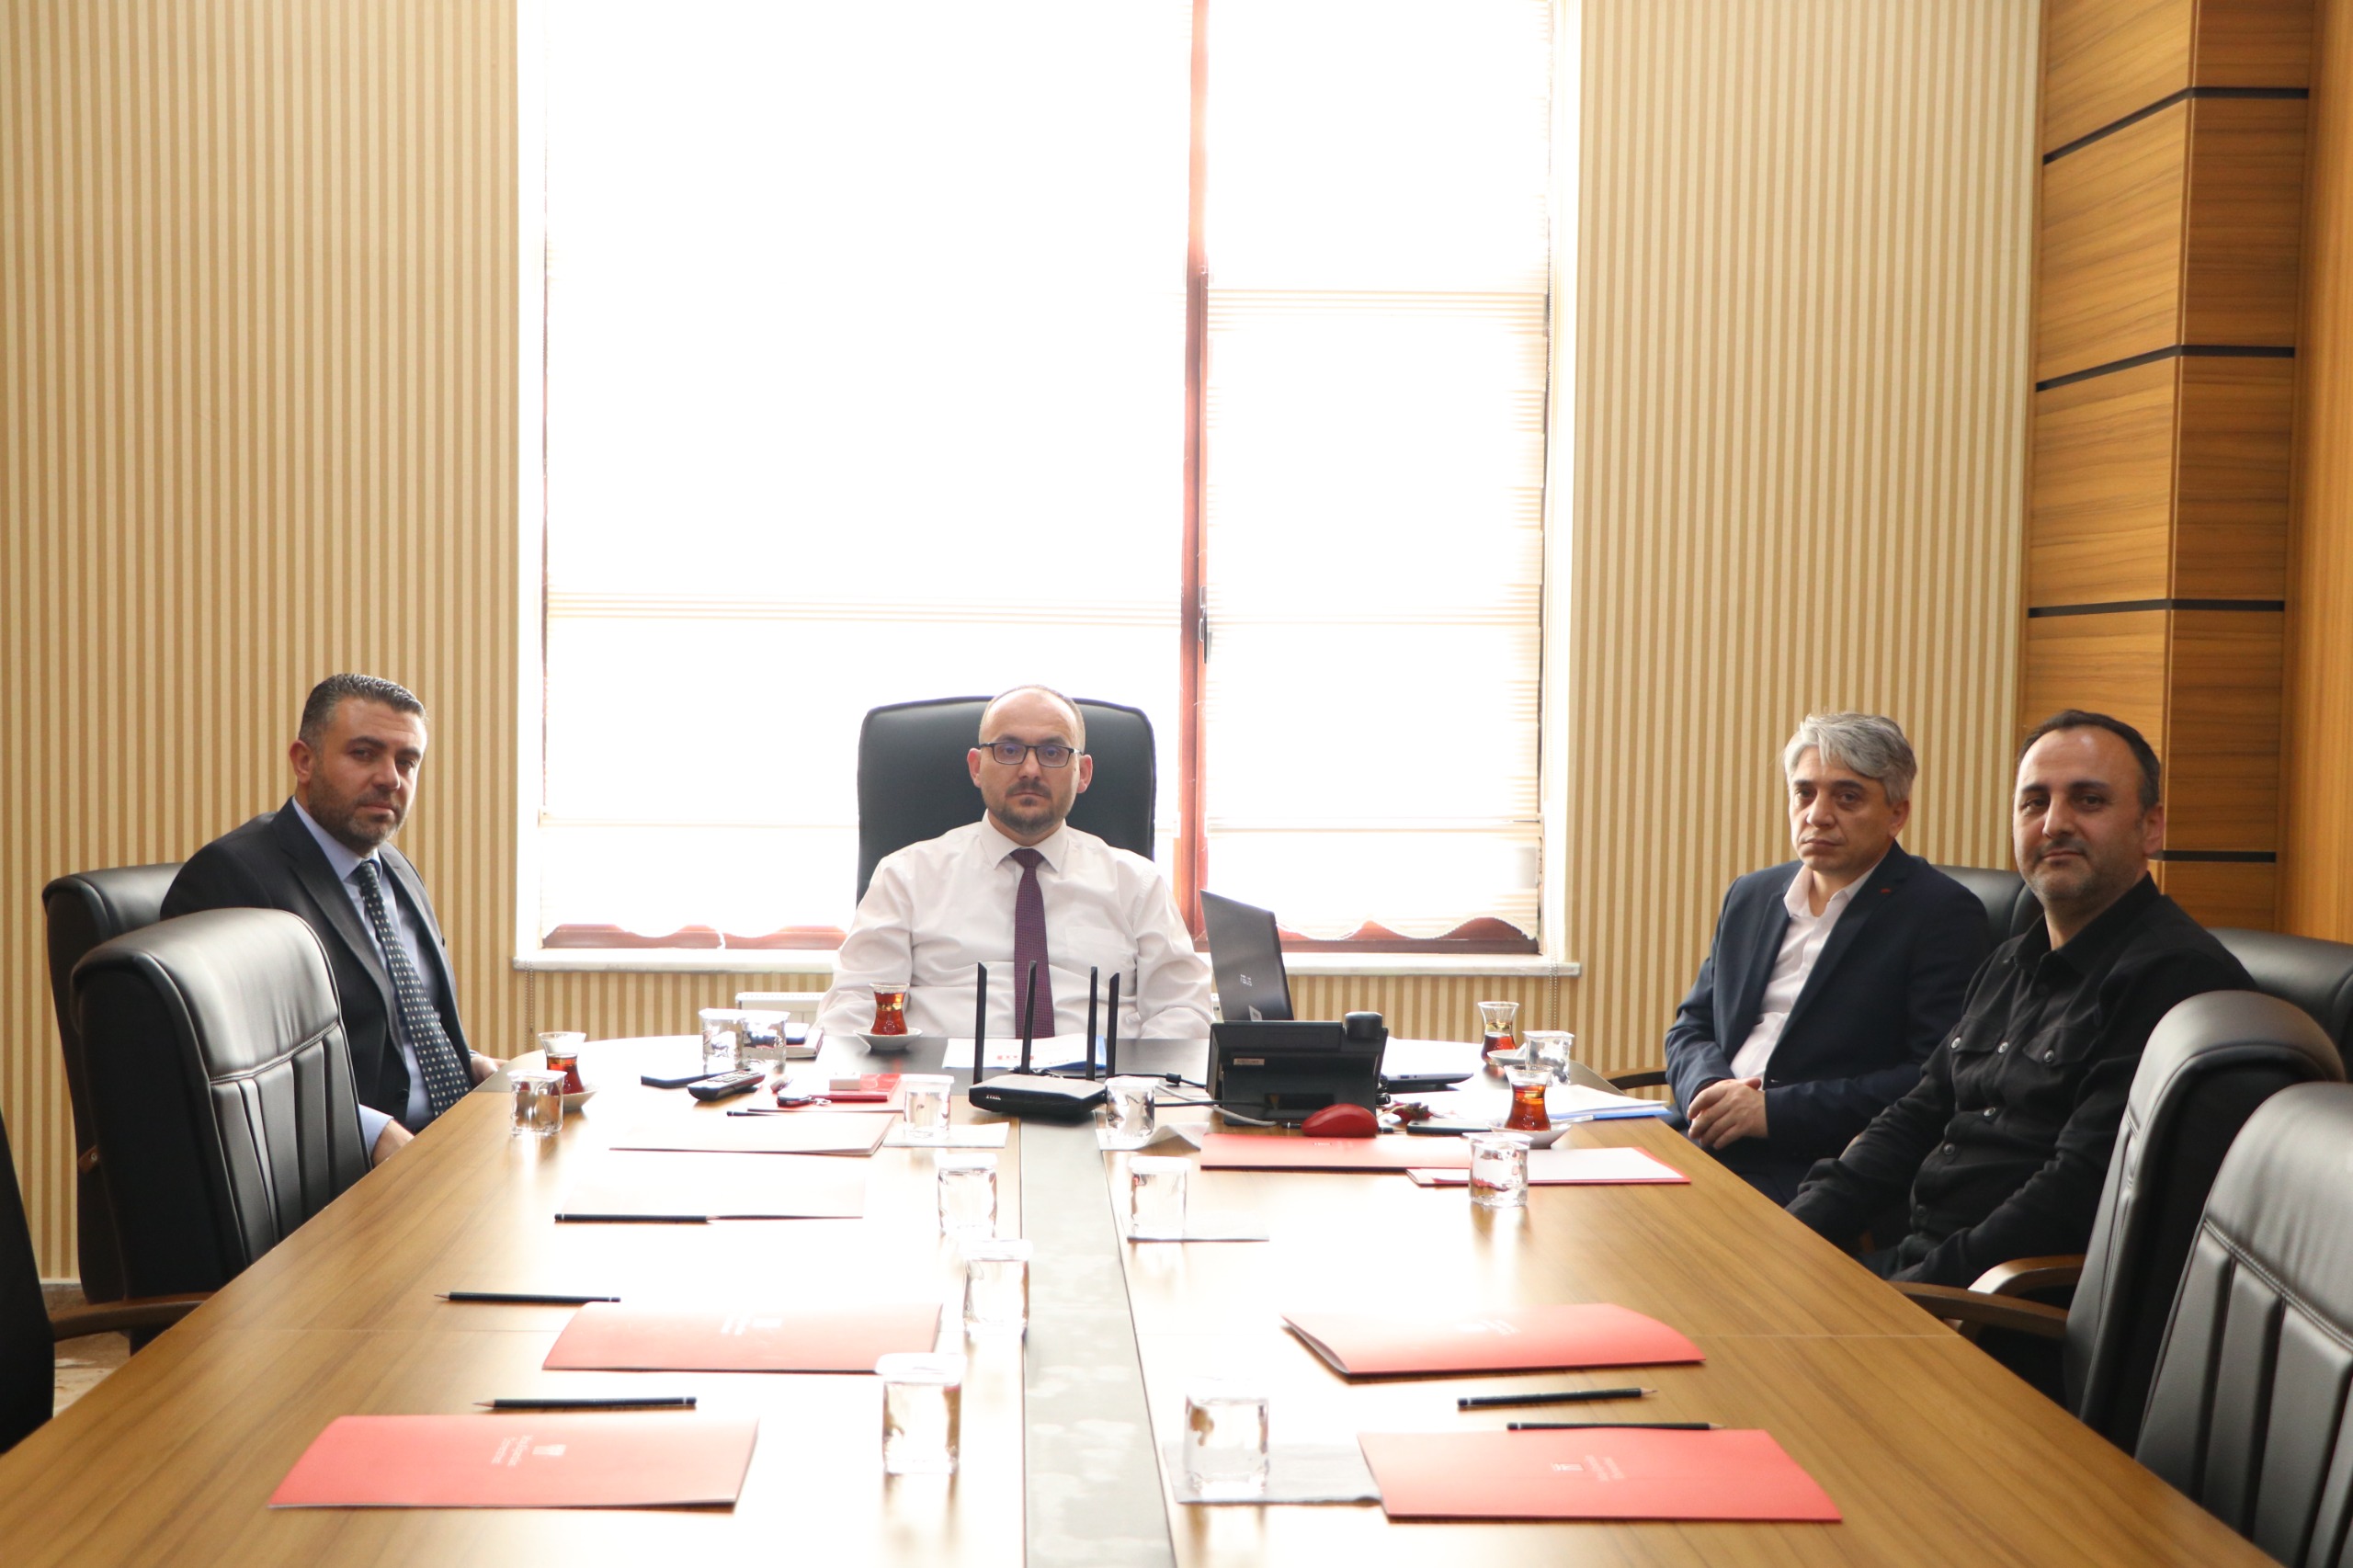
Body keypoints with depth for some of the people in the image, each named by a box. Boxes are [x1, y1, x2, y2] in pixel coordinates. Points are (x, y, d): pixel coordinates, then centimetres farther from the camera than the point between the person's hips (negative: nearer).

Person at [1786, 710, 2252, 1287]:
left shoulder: (2176, 974, -12)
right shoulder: (2012, 964, 20)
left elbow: (2082, 1188, -19)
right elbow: (1919, 1117, 21)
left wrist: (1924, 1284, -21)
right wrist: (1799, 1225, 5)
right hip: (1912, 1251, 8)